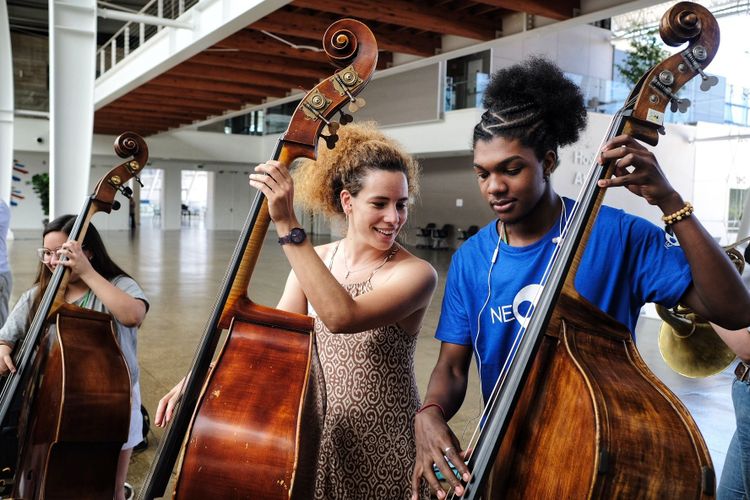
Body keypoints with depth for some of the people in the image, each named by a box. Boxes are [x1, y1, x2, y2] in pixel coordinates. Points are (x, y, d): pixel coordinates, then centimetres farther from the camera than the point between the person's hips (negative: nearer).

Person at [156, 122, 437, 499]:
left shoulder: (415, 273, -18)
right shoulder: (315, 260, -2)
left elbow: (341, 316, -34)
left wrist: (287, 226, -35)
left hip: (382, 455, -4)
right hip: (319, 440, 5)